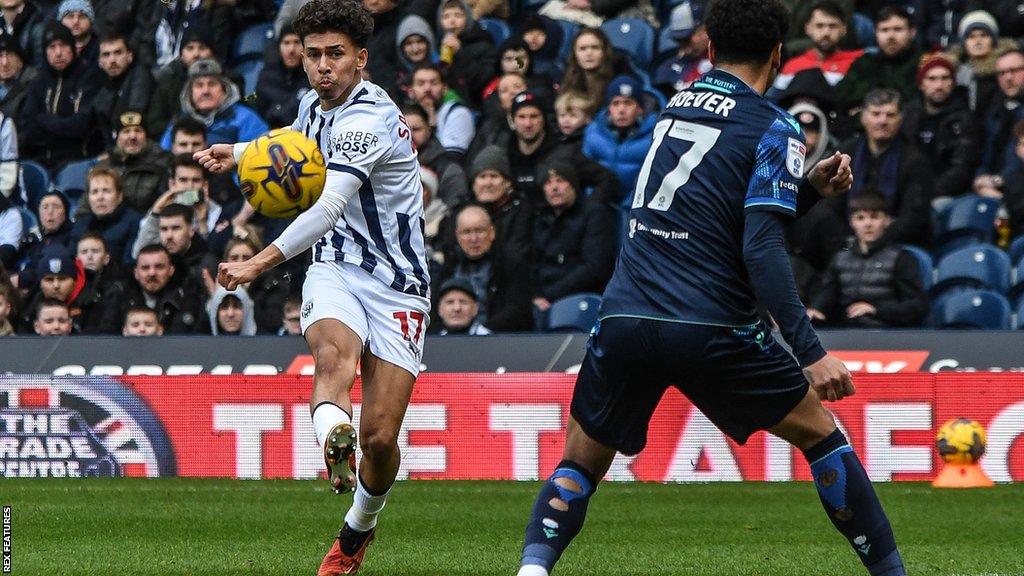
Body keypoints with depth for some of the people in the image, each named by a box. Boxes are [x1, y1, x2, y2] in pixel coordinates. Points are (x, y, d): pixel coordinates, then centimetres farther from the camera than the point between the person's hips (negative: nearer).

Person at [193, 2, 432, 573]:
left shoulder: (368, 118, -19)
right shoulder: (315, 105, 7)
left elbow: (330, 207, -31)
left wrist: (260, 262, -41)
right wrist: (238, 153, 15)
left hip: (397, 284, -5)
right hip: (335, 271, 5)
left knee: (381, 436, -8)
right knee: (333, 347, -33)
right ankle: (334, 440, -65)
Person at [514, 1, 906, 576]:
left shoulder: (679, 106, 16)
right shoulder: (773, 128, -3)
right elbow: (761, 248, -14)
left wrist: (809, 187, 22)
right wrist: (811, 351, -17)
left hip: (625, 317, 4)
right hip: (711, 329, -4)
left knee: (580, 464, 17)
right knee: (820, 434, 14)